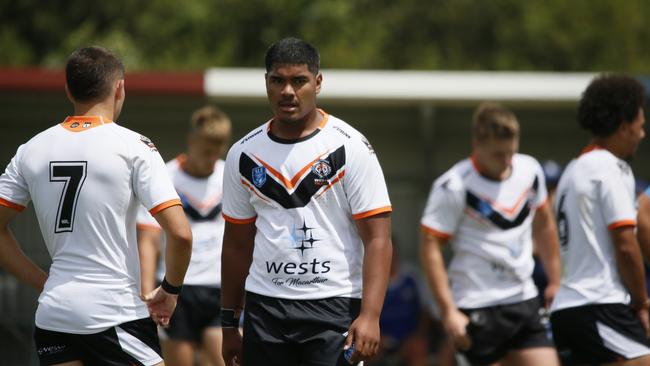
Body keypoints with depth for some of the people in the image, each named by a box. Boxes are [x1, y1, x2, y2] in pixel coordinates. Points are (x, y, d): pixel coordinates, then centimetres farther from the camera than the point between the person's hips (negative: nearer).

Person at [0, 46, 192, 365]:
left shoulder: (31, 150, 8)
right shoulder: (134, 147, -6)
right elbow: (180, 234, -12)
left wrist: (43, 284, 13)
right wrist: (169, 290, 5)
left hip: (53, 315, 5)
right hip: (116, 314, -5)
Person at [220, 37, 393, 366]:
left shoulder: (350, 147, -4)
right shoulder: (244, 154, 9)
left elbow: (377, 238, -8)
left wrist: (369, 316, -18)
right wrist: (228, 323, 14)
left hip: (334, 309, -4)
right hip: (265, 306, 4)